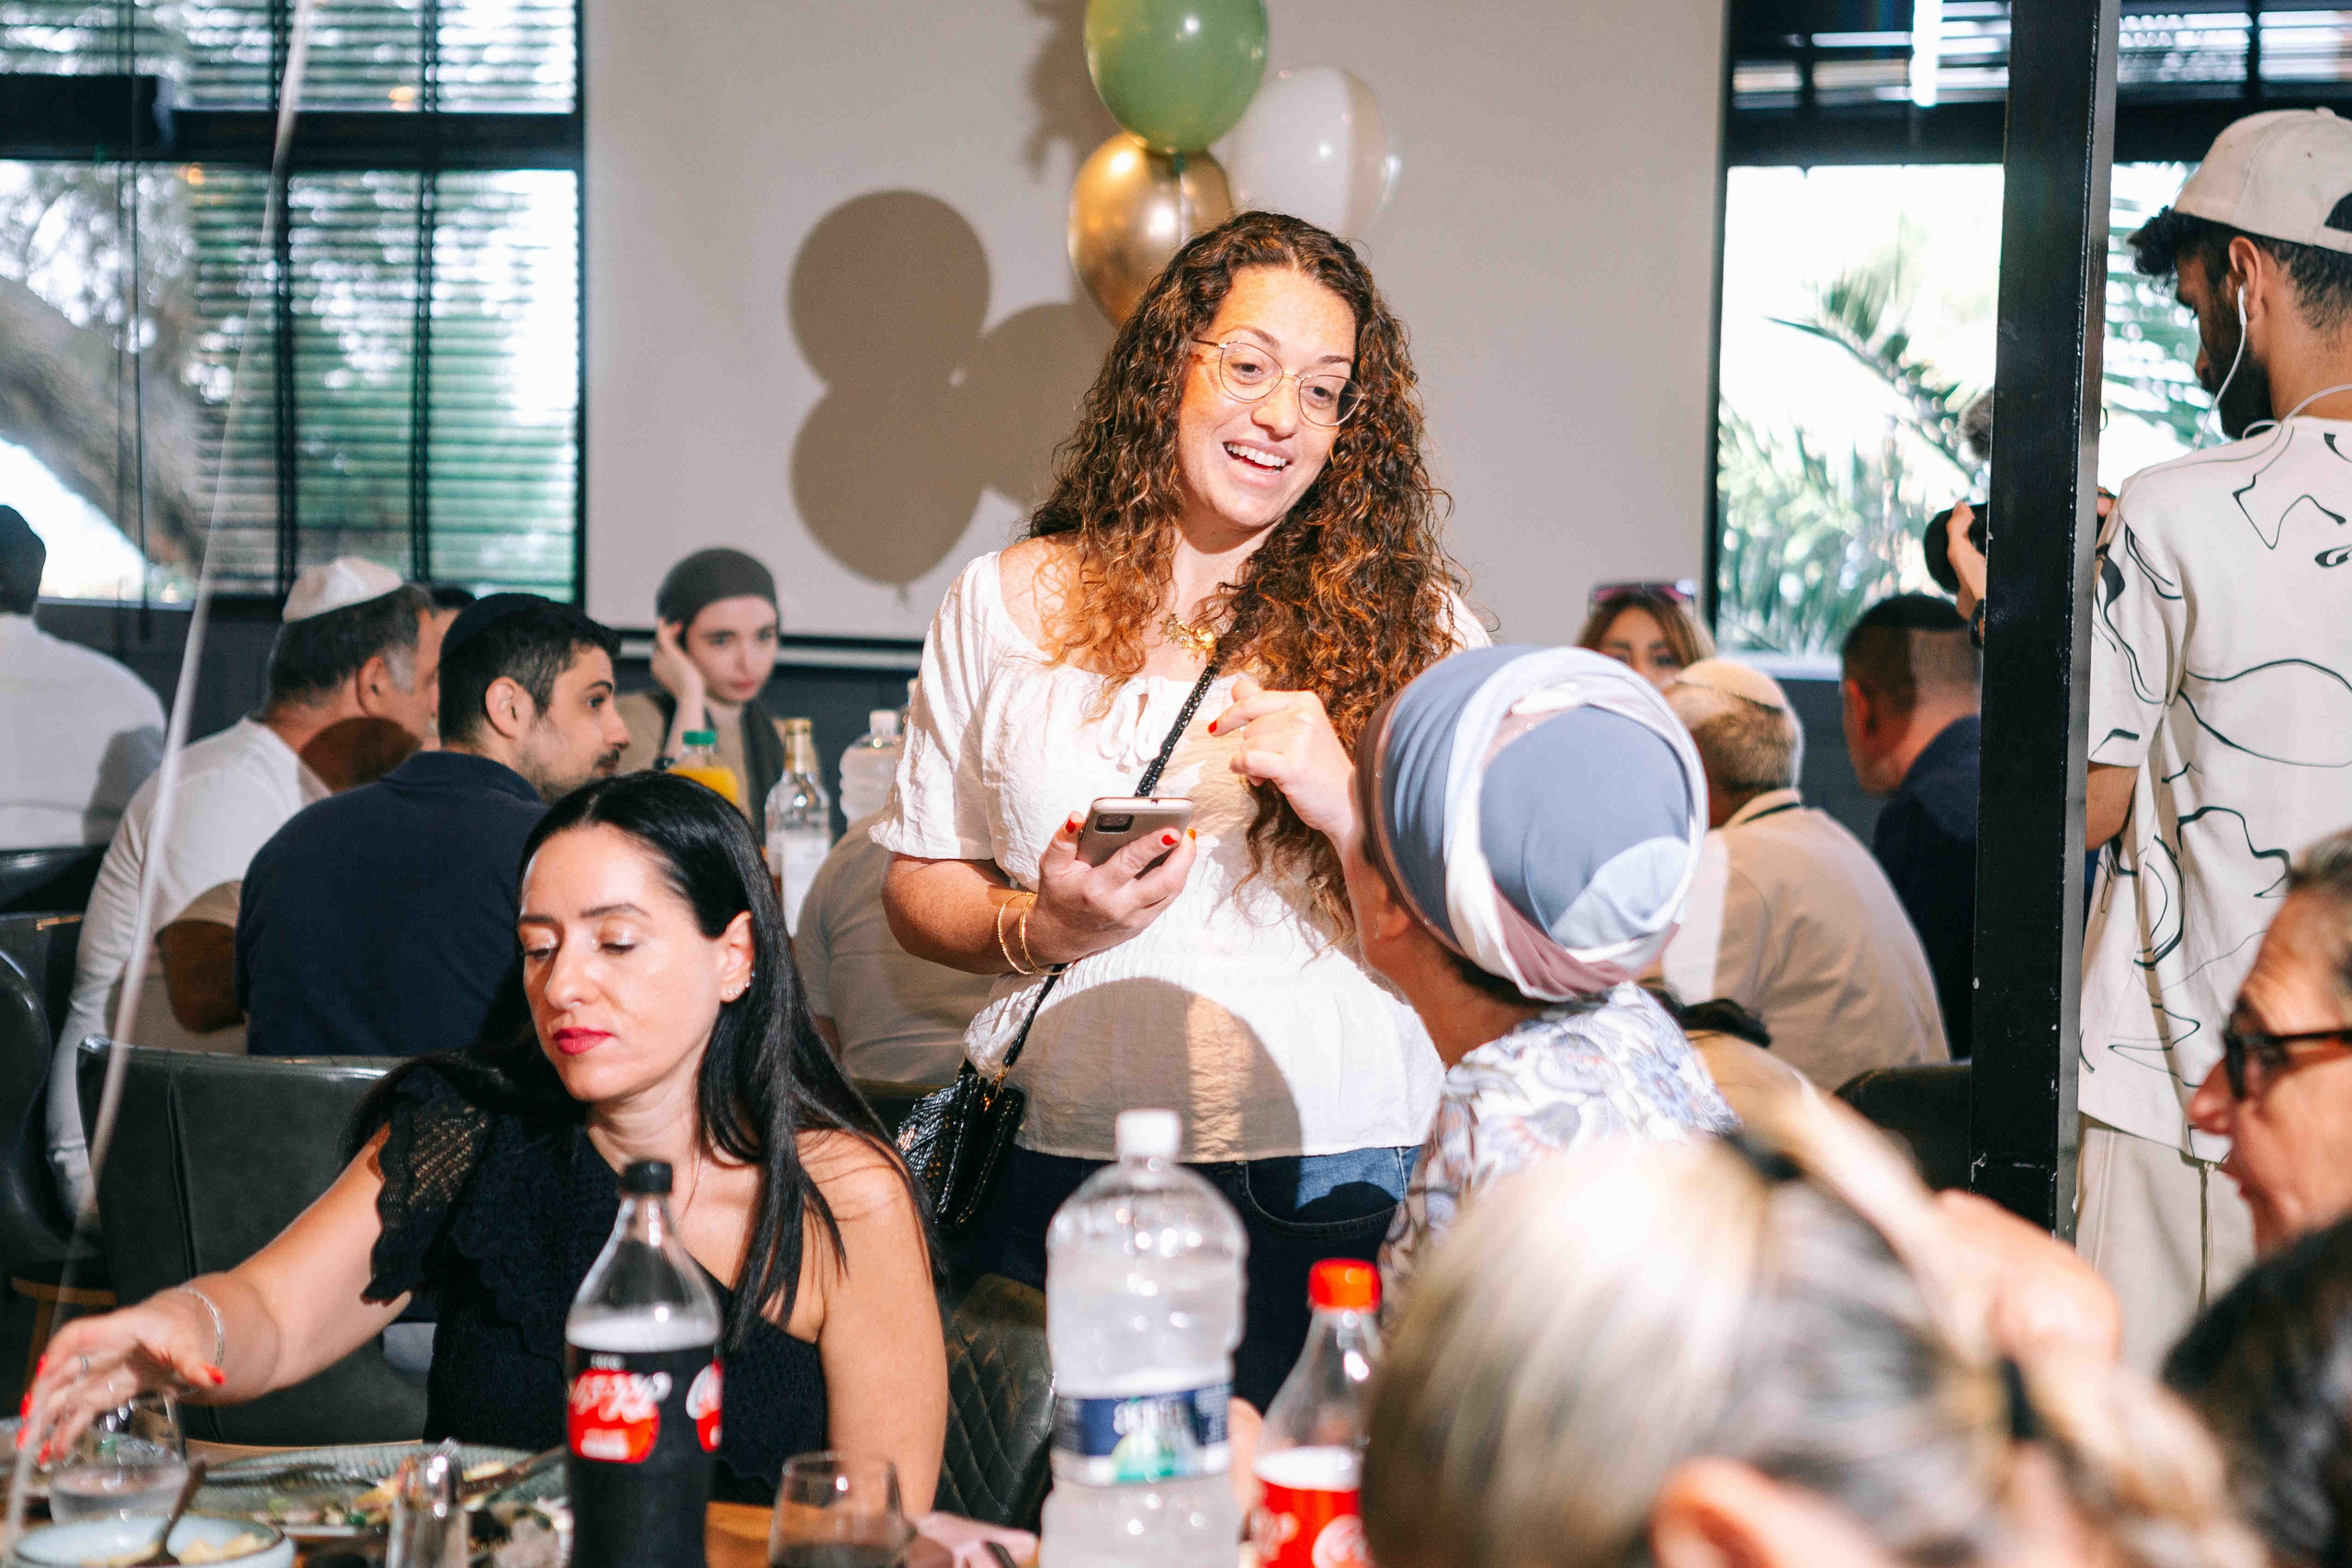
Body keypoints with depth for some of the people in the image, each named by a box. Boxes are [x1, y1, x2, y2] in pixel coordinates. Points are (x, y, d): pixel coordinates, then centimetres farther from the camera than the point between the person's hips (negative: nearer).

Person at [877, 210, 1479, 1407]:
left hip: (1329, 1184, -1)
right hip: (1062, 1166, 1)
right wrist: (1040, 927, -8)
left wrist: (1349, 801, -15)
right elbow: (917, 885, 12)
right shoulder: (1006, 605, 9)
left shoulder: (1406, 620, 5)